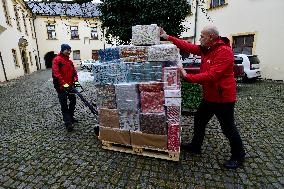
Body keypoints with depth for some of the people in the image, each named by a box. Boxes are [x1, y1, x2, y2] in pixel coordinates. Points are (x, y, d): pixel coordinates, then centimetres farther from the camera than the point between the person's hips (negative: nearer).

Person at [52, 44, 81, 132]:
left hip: (70, 86, 7)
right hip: (61, 86, -7)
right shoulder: (57, 60, -9)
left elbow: (74, 71, 11)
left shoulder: (69, 61, 14)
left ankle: (71, 117, 31)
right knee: (64, 104, -1)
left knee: (73, 101, 14)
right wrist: (64, 83, -25)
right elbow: (56, 73, -18)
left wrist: (76, 80, -5)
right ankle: (68, 122, 2)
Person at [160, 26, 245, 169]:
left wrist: (187, 76, -28)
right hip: (209, 96, 9)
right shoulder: (206, 49, 6)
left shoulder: (224, 51, -22)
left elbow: (211, 75, -30)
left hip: (223, 98, -9)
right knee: (199, 120, 17)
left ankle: (238, 157, 29)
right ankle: (195, 146, 36)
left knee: (228, 128, 6)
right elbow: (188, 47, 3)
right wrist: (168, 37, 1)